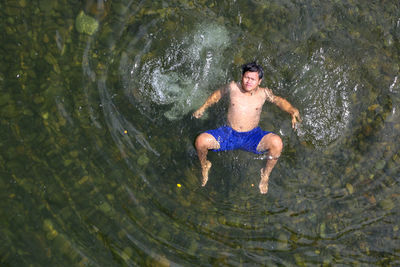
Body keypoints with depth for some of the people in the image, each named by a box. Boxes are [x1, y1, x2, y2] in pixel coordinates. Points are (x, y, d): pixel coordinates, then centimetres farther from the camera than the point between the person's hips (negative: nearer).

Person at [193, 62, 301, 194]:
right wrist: (203, 108, 18)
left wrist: (293, 111, -7)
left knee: (277, 142, -30)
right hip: (229, 134, 1)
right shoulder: (233, 88, -1)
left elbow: (280, 101, 11)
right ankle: (204, 165, 12)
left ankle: (266, 174, -1)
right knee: (200, 141, -25)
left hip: (253, 136, 0)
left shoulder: (263, 93, -2)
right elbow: (218, 94, 18)